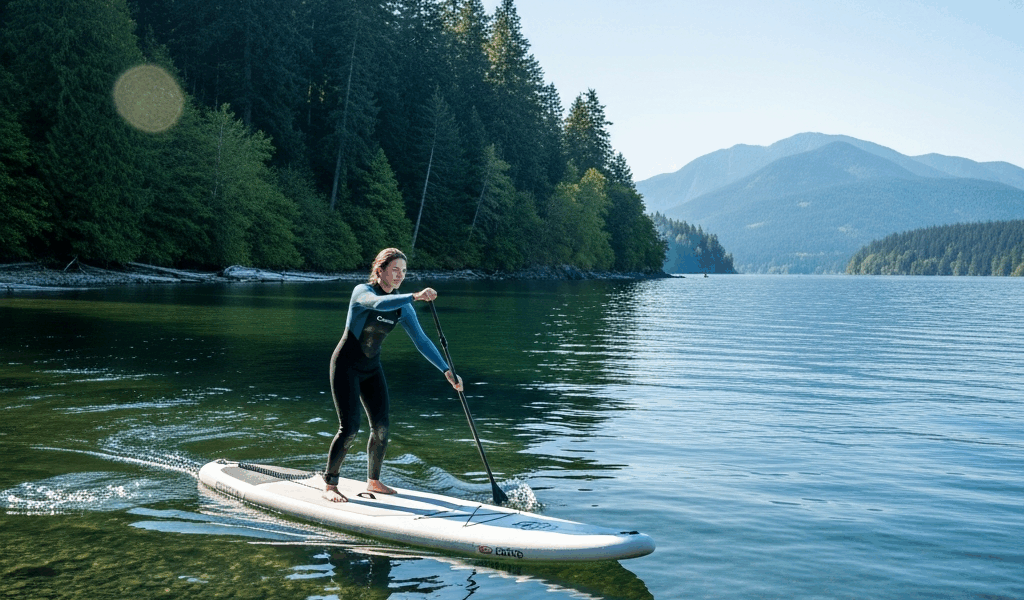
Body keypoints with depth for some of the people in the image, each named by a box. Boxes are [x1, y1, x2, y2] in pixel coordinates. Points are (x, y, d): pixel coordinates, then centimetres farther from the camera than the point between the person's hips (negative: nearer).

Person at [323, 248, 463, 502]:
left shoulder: (402, 306, 0)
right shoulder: (362, 291, -18)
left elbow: (421, 340, -2)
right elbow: (379, 304, -42)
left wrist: (447, 371, -9)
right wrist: (415, 296, -53)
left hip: (372, 368, 7)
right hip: (346, 365, -7)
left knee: (381, 426, 3)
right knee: (349, 428, -12)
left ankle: (373, 481, 22)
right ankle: (329, 486, 3)